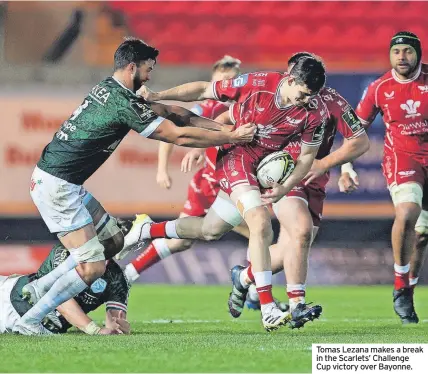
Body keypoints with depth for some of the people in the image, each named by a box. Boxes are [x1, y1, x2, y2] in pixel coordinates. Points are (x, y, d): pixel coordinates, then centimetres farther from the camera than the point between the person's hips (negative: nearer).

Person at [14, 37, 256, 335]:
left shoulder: (108, 90, 11)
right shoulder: (122, 104, -19)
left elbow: (168, 112, 16)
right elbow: (179, 135, -15)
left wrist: (223, 127, 11)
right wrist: (231, 137, -6)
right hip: (57, 185, -10)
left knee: (113, 240, 15)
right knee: (93, 267, -8)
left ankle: (40, 288, 14)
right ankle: (30, 321, -2)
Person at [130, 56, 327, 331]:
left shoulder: (314, 113, -15)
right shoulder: (257, 84, -22)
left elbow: (307, 156, -2)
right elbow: (204, 91, -10)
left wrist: (286, 188, -16)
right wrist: (157, 96, -13)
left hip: (265, 166, 5)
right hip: (237, 154, -5)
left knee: (210, 230, 13)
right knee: (261, 223, -24)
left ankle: (146, 230, 37)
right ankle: (268, 308, -24)